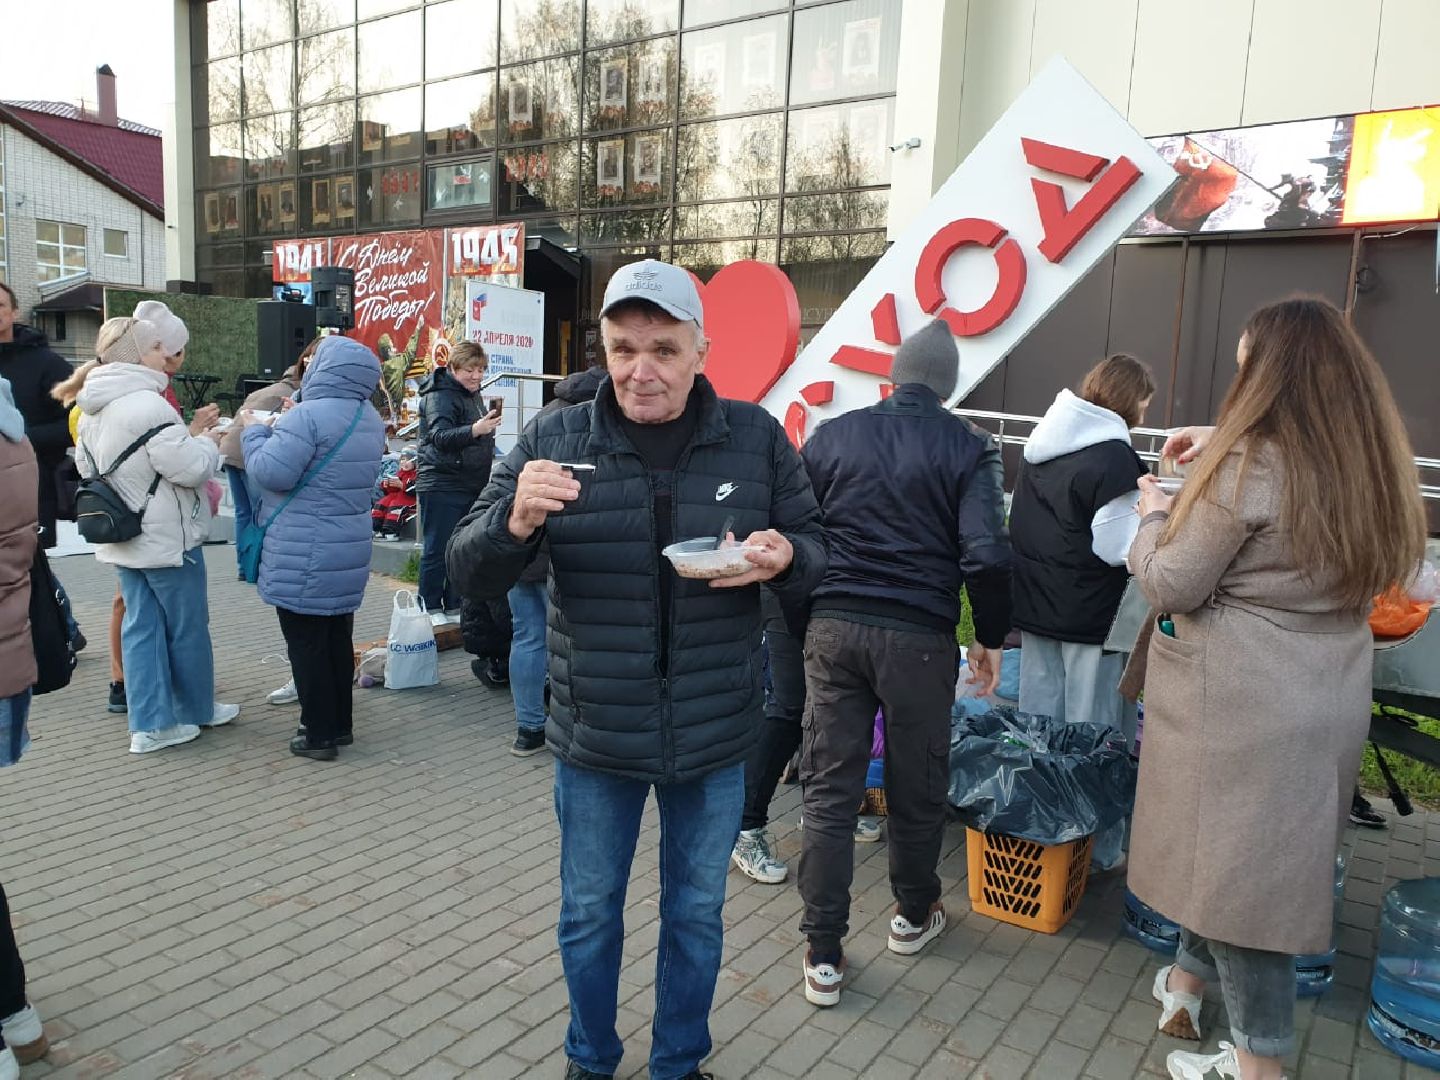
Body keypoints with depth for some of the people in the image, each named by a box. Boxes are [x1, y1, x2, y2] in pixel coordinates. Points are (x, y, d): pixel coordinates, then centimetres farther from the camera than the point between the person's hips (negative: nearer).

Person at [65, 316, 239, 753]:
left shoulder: (93, 412, 8)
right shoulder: (147, 405, -22)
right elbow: (189, 468, -24)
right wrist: (207, 441, -3)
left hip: (124, 538, 8)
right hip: (166, 538, -8)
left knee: (141, 626, 10)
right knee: (188, 627, 8)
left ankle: (150, 724, 13)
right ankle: (197, 709, 24)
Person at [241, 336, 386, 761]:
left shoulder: (308, 416, -19)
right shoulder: (370, 419, 10)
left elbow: (270, 473, -21)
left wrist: (254, 430, -4)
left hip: (304, 558, -8)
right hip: (349, 551, 8)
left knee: (307, 643, 2)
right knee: (338, 638, 16)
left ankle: (319, 734, 9)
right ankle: (341, 724, 26)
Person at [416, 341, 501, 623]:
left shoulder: (472, 395, 16)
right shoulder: (440, 396, -13)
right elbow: (440, 437, -28)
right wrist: (475, 430, -40)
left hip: (471, 485, 9)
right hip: (442, 486, -9)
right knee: (437, 549, -3)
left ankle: (454, 604, 22)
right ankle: (430, 607, 6)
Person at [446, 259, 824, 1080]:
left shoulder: (756, 438, -7)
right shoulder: (555, 441, -9)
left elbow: (815, 548, 2)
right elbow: (470, 573, -9)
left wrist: (784, 557, -23)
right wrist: (516, 522, -31)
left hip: (715, 736, 1)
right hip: (595, 735, 0)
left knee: (697, 914, 20)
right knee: (589, 914, 20)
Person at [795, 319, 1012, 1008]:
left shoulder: (831, 436, 7)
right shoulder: (966, 448, -2)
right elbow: (986, 557, -11)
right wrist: (990, 639, 3)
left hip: (833, 628, 2)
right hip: (919, 638, -2)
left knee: (829, 789, 7)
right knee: (916, 786, 16)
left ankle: (823, 956, 12)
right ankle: (913, 916, 38)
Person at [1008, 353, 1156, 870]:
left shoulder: (1043, 444, 8)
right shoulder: (1114, 457, -17)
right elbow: (1117, 547, -18)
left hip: (1034, 605, 8)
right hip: (1089, 614, -7)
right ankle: (1099, 847, 15)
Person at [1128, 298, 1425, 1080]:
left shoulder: (1248, 466, -20)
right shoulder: (1366, 464, 4)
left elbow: (1171, 585, -15)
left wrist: (1153, 515, 2)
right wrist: (1220, 453, 20)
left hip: (1241, 707, -8)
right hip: (1325, 702, 8)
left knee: (1234, 862, 5)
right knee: (1249, 857, 19)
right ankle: (1187, 981, 38)